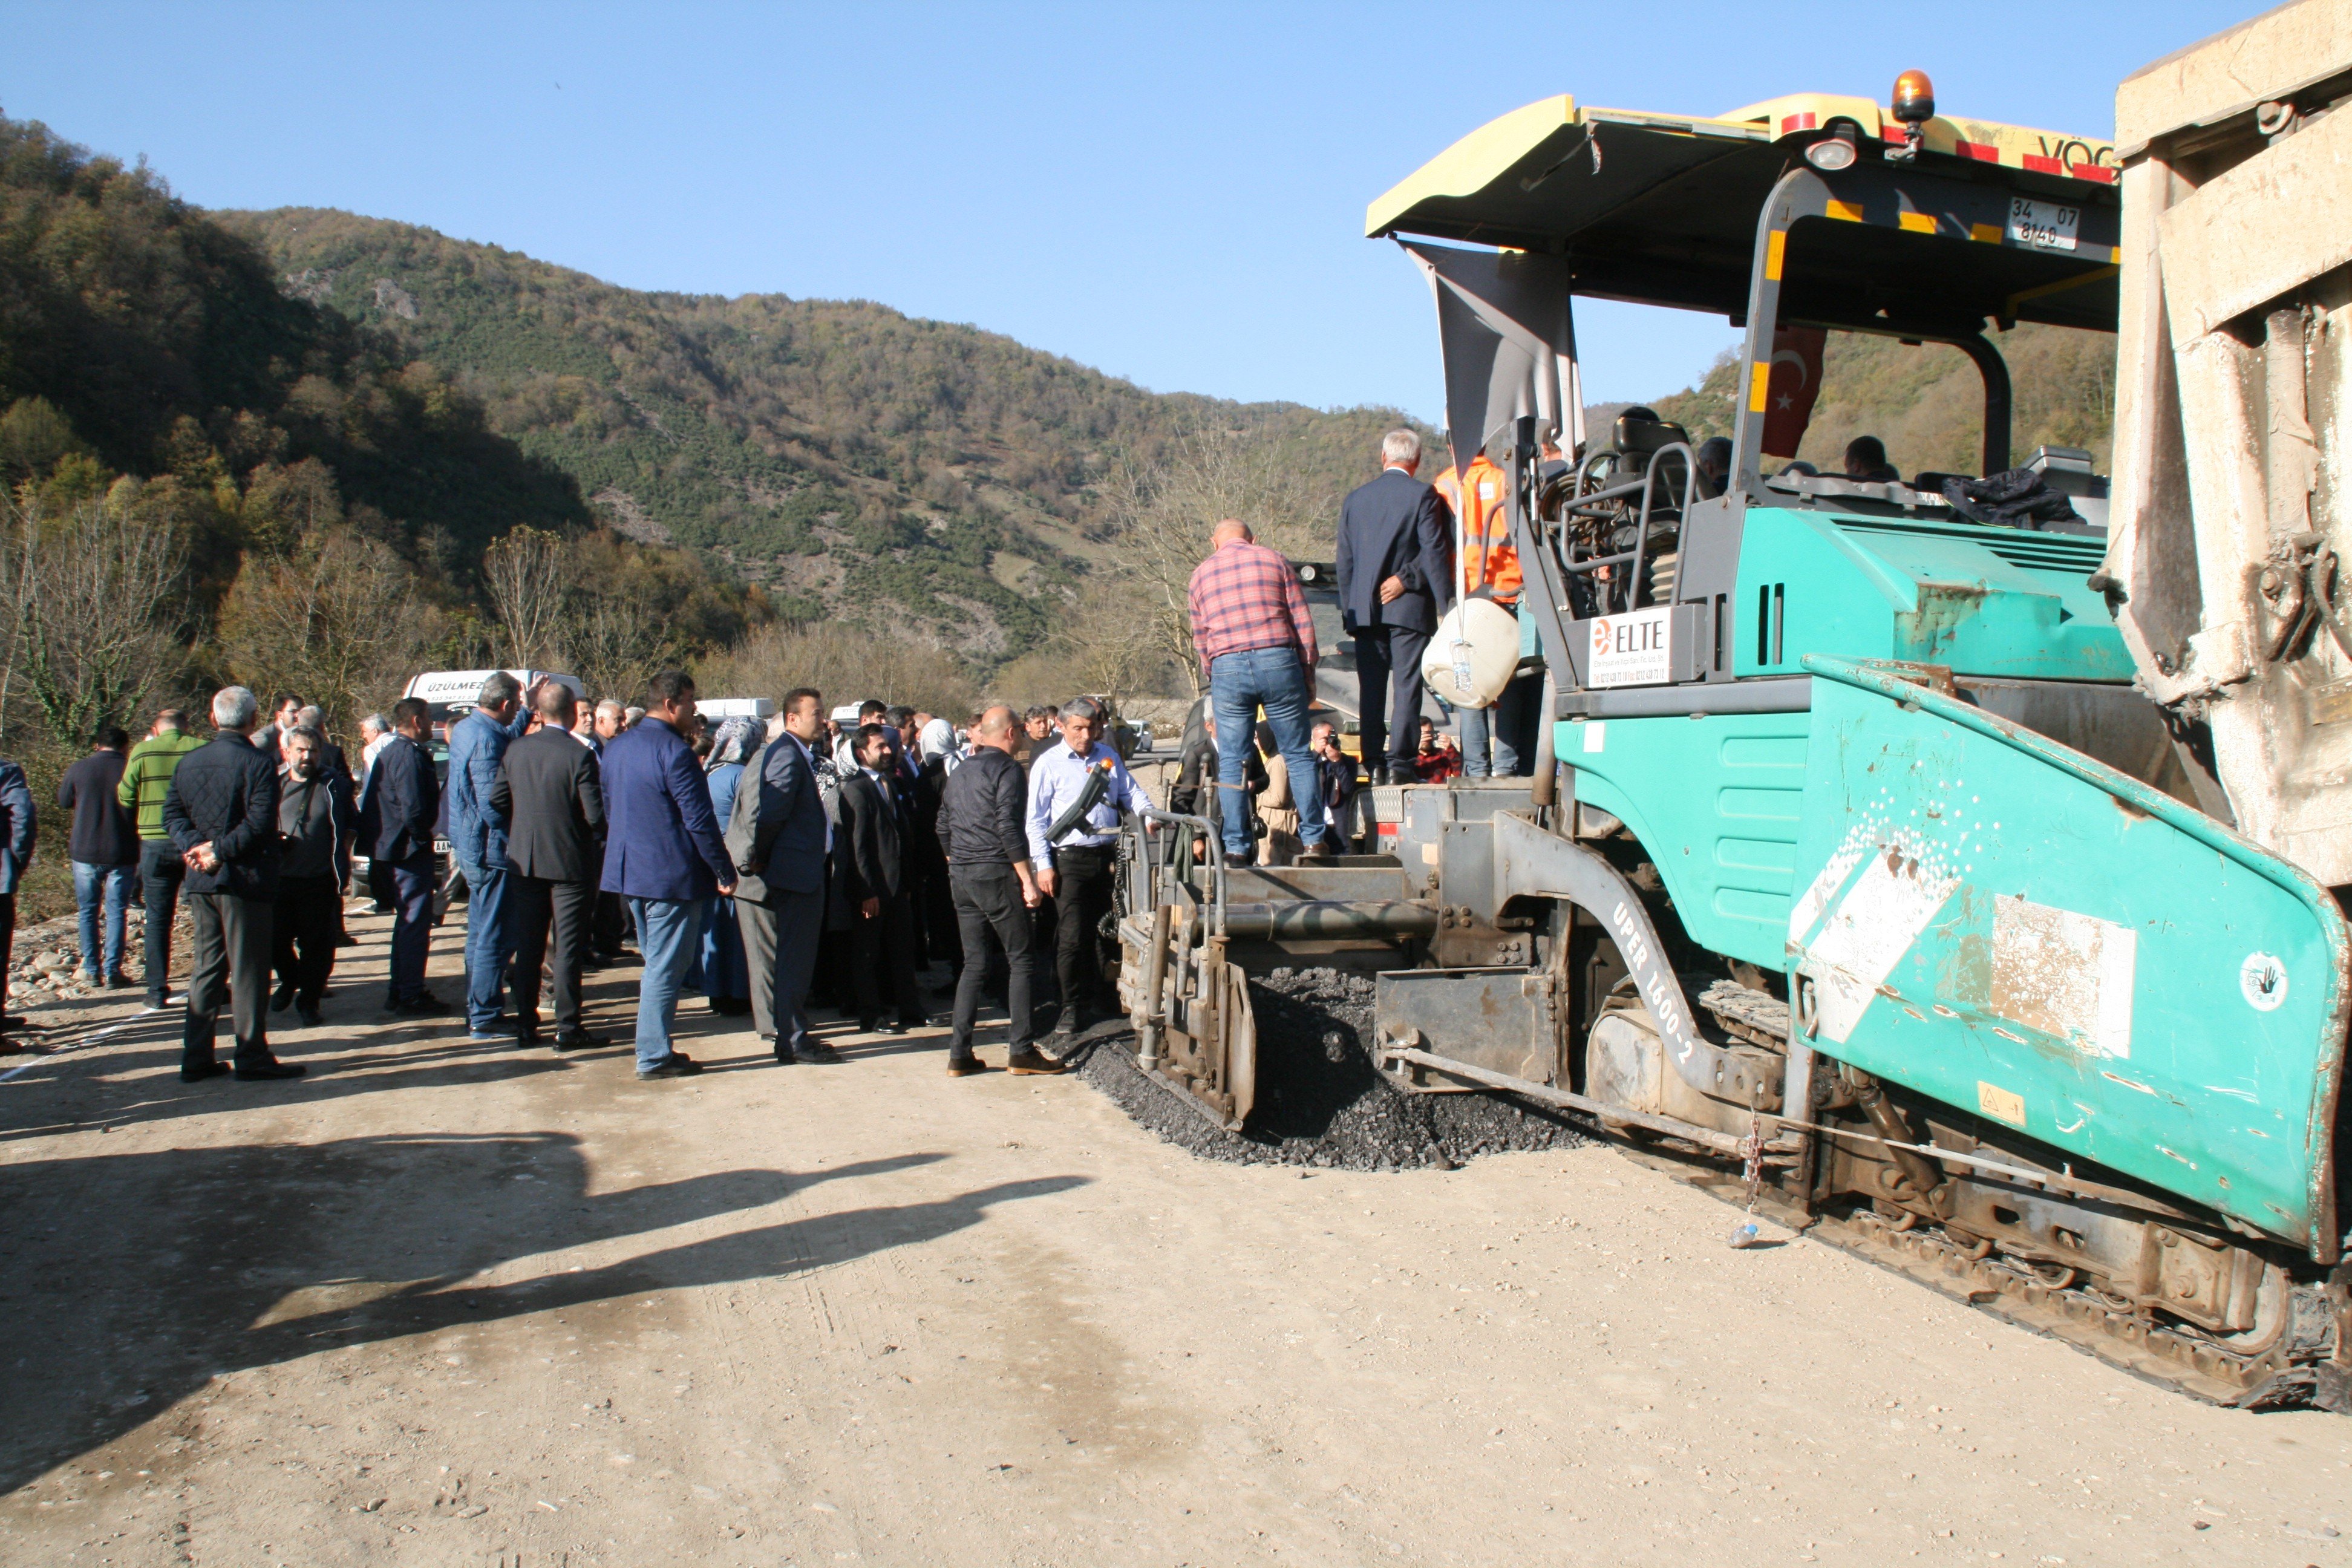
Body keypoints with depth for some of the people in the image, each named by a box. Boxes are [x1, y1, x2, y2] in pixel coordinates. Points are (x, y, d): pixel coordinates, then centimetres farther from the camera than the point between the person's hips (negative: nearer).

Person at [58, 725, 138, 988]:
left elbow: (63, 803, 13)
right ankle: (112, 970, 1)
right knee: (116, 912, 4)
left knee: (88, 912, 12)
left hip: (85, 852, 1)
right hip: (122, 854, -1)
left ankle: (92, 970, 12)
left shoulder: (78, 769, -2)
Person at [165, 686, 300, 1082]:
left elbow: (172, 812, 4)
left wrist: (194, 845, -7)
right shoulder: (258, 762, -12)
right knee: (248, 970, 0)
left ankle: (196, 1057, 15)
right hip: (244, 879, -6)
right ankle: (252, 1057, 5)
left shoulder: (189, 762, 9)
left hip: (201, 880, 6)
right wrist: (221, 851, -15)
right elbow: (260, 822, -21)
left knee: (207, 968, 14)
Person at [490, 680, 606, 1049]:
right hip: (570, 862, -4)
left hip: (524, 862, 5)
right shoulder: (580, 755, -15)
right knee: (568, 948, 2)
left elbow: (497, 802, 2)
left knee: (528, 947, 12)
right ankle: (567, 1029, 4)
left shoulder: (516, 750, -1)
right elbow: (595, 816, -17)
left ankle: (526, 1026, 17)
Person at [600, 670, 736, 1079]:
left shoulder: (617, 747, 10)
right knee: (667, 966, -2)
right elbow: (699, 819, -18)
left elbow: (608, 810, 17)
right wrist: (724, 871, -11)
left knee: (657, 963, 18)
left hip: (628, 871, 9)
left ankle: (654, 1048, 22)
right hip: (672, 874, -9)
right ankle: (654, 1057, 2)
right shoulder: (673, 751, -17)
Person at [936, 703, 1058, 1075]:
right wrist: (1027, 880, -15)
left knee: (974, 964, 10)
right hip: (996, 875, -7)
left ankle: (960, 1054, 7)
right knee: (1022, 960, 0)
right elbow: (1008, 828, -16)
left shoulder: (959, 773, 15)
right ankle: (1022, 1050, -1)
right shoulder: (1006, 768, -8)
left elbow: (944, 829, 17)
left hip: (960, 877, 7)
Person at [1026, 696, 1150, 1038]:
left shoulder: (1108, 757, 11)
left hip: (1107, 856, 5)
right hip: (1069, 860, -4)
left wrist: (1149, 814, -8)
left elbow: (1131, 792, 14)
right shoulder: (1049, 764, -3)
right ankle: (1072, 1006, 5)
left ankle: (1102, 994, 26)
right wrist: (1043, 865, -10)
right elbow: (1036, 820, -4)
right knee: (1071, 936, -5)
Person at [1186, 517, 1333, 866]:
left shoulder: (1202, 573, 16)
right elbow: (1303, 624, 7)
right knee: (1298, 755, 7)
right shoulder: (1274, 560, 12)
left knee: (1231, 762, 6)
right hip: (1279, 661, -1)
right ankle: (1313, 840, 6)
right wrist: (1308, 676, 12)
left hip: (1226, 667, 1)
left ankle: (1237, 847, 3)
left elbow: (1200, 640, 17)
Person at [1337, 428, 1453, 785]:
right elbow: (1435, 552, -9)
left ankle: (1375, 764, 6)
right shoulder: (1421, 495, -3)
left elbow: (1345, 561, 11)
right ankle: (1399, 762, -6)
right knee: (1406, 687, -2)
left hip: (1364, 609, 4)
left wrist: (1348, 610, 16)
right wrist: (1446, 605, -7)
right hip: (1409, 608, -3)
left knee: (1371, 689, 7)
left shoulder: (1355, 498, 10)